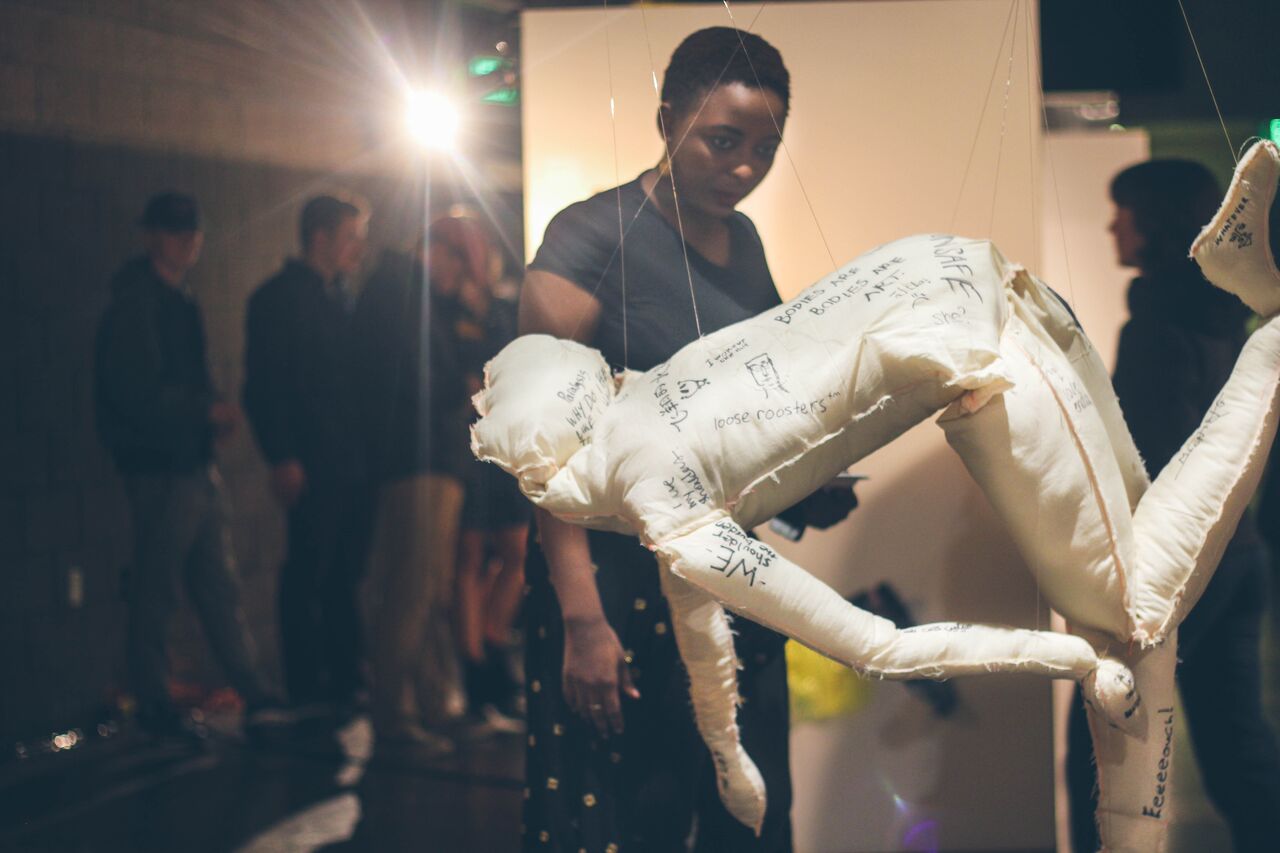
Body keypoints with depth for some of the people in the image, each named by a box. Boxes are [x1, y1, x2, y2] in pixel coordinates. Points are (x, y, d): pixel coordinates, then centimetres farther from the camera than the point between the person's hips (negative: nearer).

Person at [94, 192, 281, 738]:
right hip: (160, 467, -9)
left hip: (194, 463, 9)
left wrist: (214, 413, -1)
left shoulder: (177, 302, 17)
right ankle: (154, 707, 9)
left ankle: (255, 696, 12)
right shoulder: (134, 303, -11)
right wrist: (209, 409, -15)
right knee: (154, 593, -1)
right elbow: (138, 391, -19)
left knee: (219, 587, 9)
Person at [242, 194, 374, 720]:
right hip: (313, 464, -7)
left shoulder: (343, 297, 18)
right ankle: (305, 691, 4)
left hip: (354, 464, 7)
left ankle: (344, 683, 16)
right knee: (306, 579, -2)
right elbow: (263, 385, -9)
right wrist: (281, 458, -17)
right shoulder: (277, 299, -3)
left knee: (346, 578, 10)